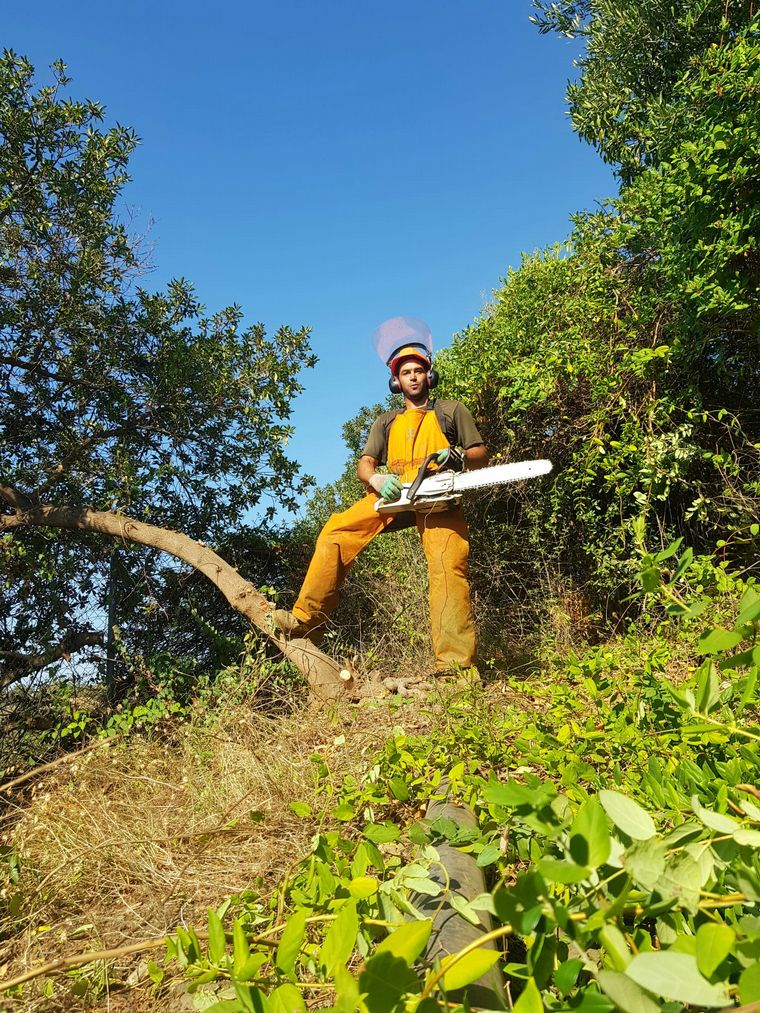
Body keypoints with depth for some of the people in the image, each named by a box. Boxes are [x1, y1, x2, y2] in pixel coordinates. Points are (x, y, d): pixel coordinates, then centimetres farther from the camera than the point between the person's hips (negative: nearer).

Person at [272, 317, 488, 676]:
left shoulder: (452, 411, 23)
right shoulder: (385, 422, 27)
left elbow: (481, 455, 15)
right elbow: (364, 464, 13)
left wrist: (459, 456, -10)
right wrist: (376, 479, -13)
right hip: (395, 495, 3)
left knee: (449, 568, -22)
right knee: (336, 532, -16)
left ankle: (456, 665, -25)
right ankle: (305, 620, -14)